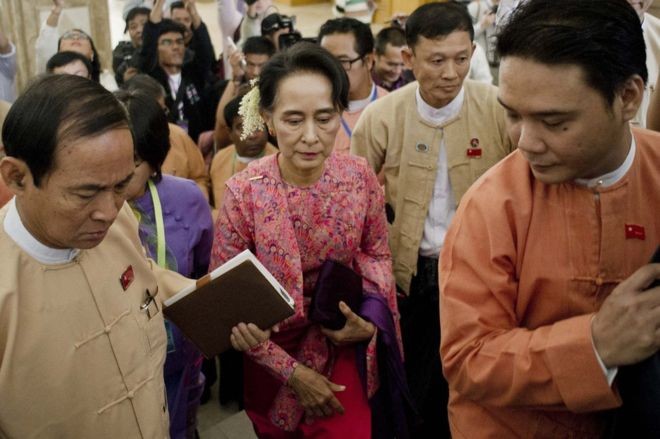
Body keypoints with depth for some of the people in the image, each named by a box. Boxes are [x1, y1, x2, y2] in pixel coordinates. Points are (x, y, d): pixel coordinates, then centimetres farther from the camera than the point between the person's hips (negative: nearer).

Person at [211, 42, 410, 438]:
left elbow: (376, 254, 2)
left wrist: (369, 321, -15)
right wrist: (291, 372, -14)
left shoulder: (360, 177, -15)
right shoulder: (243, 194, -22)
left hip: (346, 353, 1)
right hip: (275, 359, -1)